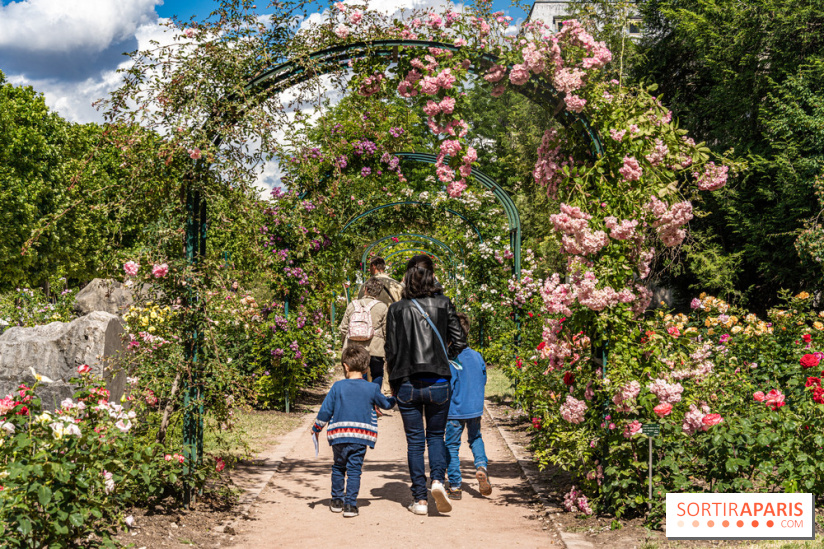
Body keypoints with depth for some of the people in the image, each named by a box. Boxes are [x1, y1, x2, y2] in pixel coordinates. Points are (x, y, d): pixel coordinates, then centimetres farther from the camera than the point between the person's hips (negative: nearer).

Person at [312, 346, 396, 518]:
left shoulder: (338, 386, -1)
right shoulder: (372, 388, 2)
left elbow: (326, 410, 0)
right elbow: (385, 404, 19)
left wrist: (316, 428, 13)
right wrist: (394, 399, 42)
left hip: (339, 435, 0)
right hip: (361, 436, 0)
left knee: (338, 467, 18)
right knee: (354, 470, 3)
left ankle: (337, 500, 25)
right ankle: (350, 504, -2)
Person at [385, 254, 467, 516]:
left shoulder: (397, 309, -1)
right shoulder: (443, 304, -1)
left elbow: (391, 350, -1)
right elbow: (459, 343, 0)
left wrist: (393, 383, 11)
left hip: (407, 385, 0)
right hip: (437, 383, 0)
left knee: (415, 441, 9)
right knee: (436, 435, 16)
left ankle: (420, 499, 8)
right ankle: (438, 480, -8)